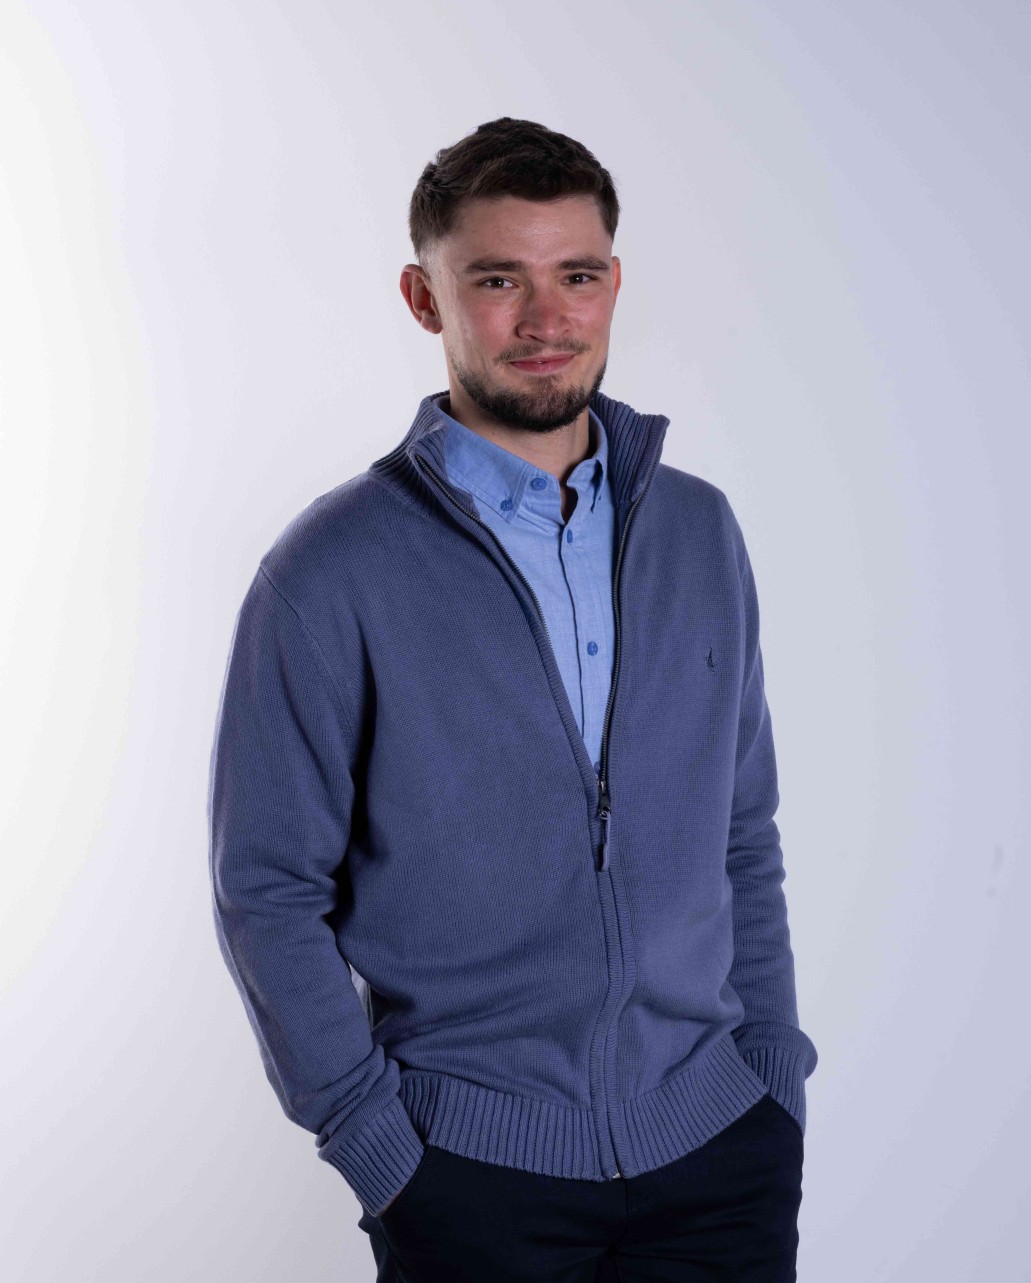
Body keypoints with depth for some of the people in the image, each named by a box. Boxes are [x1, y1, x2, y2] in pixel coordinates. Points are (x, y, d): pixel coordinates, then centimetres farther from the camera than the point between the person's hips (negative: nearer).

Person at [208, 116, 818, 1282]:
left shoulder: (700, 530, 4)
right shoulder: (332, 573, -9)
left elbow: (744, 836, 10)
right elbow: (266, 890, -7)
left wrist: (779, 1076, 6)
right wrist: (375, 1145, -10)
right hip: (475, 1168, -3)